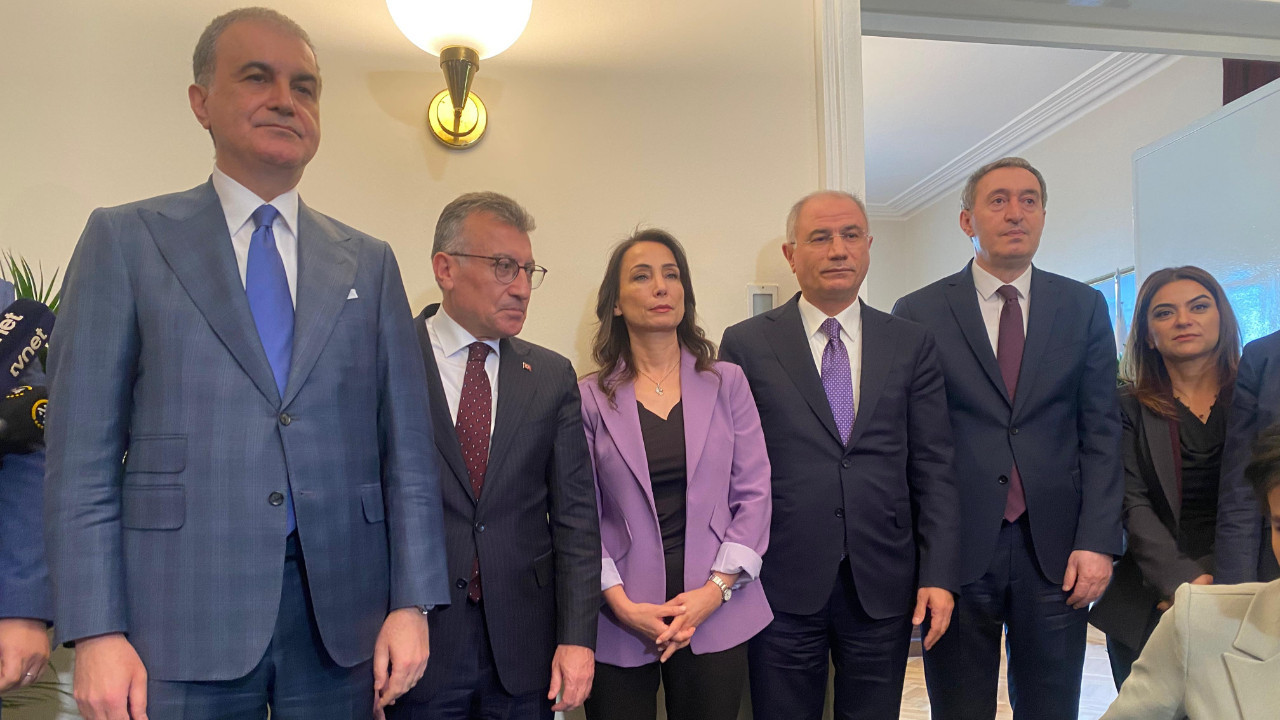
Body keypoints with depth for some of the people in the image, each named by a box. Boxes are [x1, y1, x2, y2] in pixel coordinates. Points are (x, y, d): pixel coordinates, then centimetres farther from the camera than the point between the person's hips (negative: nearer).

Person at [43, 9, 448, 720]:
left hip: (341, 612, 2)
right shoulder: (125, 240, 3)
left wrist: (411, 603, -1)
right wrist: (95, 632, -7)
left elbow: (406, 445, 5)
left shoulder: (368, 262, 9)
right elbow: (82, 453, -1)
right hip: (182, 618, -2)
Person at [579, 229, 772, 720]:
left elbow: (753, 494, 1)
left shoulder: (727, 384, 4)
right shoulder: (589, 398, -1)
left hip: (715, 615, 1)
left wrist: (716, 589, -8)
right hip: (620, 621, -1)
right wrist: (620, 603, -11)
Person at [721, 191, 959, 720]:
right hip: (782, 586, -1)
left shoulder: (912, 345, 7)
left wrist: (939, 575, -2)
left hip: (884, 588, 2)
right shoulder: (745, 345, 1)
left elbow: (933, 468, 4)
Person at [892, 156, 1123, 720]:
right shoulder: (918, 314, 0)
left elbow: (1100, 432, 4)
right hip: (956, 547, -2)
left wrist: (1097, 542, -5)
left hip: (1056, 548, 2)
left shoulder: (1084, 308, 7)